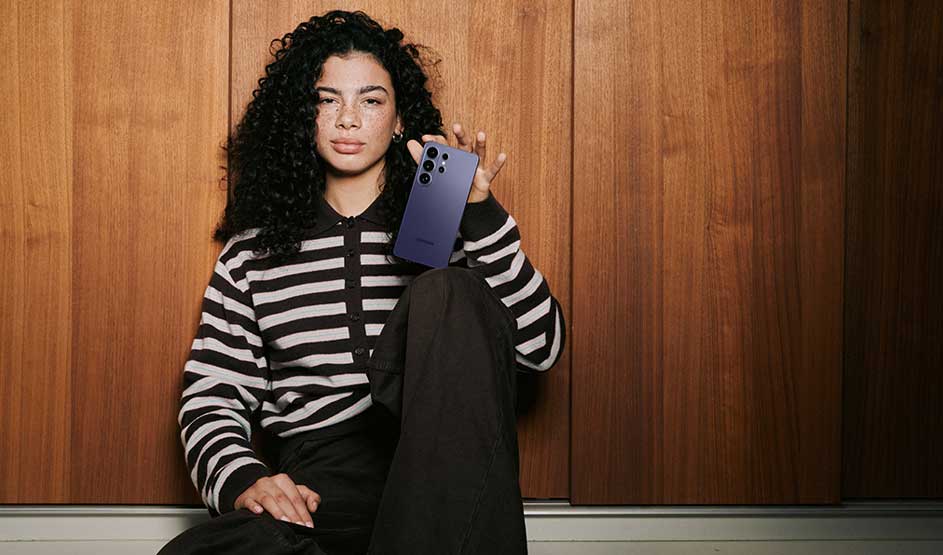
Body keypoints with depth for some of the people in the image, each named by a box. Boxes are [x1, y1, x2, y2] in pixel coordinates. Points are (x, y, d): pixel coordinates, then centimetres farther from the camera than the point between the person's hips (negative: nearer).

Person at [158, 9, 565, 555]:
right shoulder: (254, 250, 17)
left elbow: (540, 346, 2)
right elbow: (211, 399, 12)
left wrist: (480, 213, -10)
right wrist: (243, 481, -11)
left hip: (441, 466, 1)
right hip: (317, 484, 0)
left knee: (446, 293, -27)